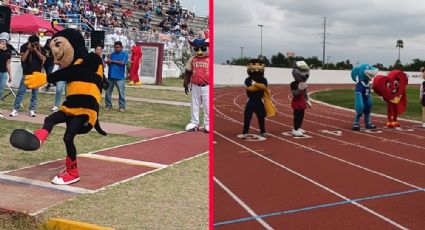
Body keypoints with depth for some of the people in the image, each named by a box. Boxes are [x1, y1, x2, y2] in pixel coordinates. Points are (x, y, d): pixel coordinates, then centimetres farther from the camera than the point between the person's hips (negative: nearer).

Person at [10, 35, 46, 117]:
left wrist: (36, 50, -17)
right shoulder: (25, 48, -1)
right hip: (27, 74, -1)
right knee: (20, 92, -4)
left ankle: (32, 110, 10)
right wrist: (28, 49, -15)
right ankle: (15, 110, -1)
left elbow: (43, 59, -11)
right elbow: (23, 59, -11)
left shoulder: (41, 49, 2)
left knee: (34, 94, 4)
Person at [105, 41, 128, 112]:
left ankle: (122, 106, 1)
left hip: (119, 77, -4)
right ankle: (108, 105, 15)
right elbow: (109, 63, 11)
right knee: (108, 91, 6)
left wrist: (112, 61, -5)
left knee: (121, 92, -5)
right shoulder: (112, 54, 15)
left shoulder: (124, 54, 3)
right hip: (111, 76, 4)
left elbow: (123, 62, -10)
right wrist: (108, 62, -13)